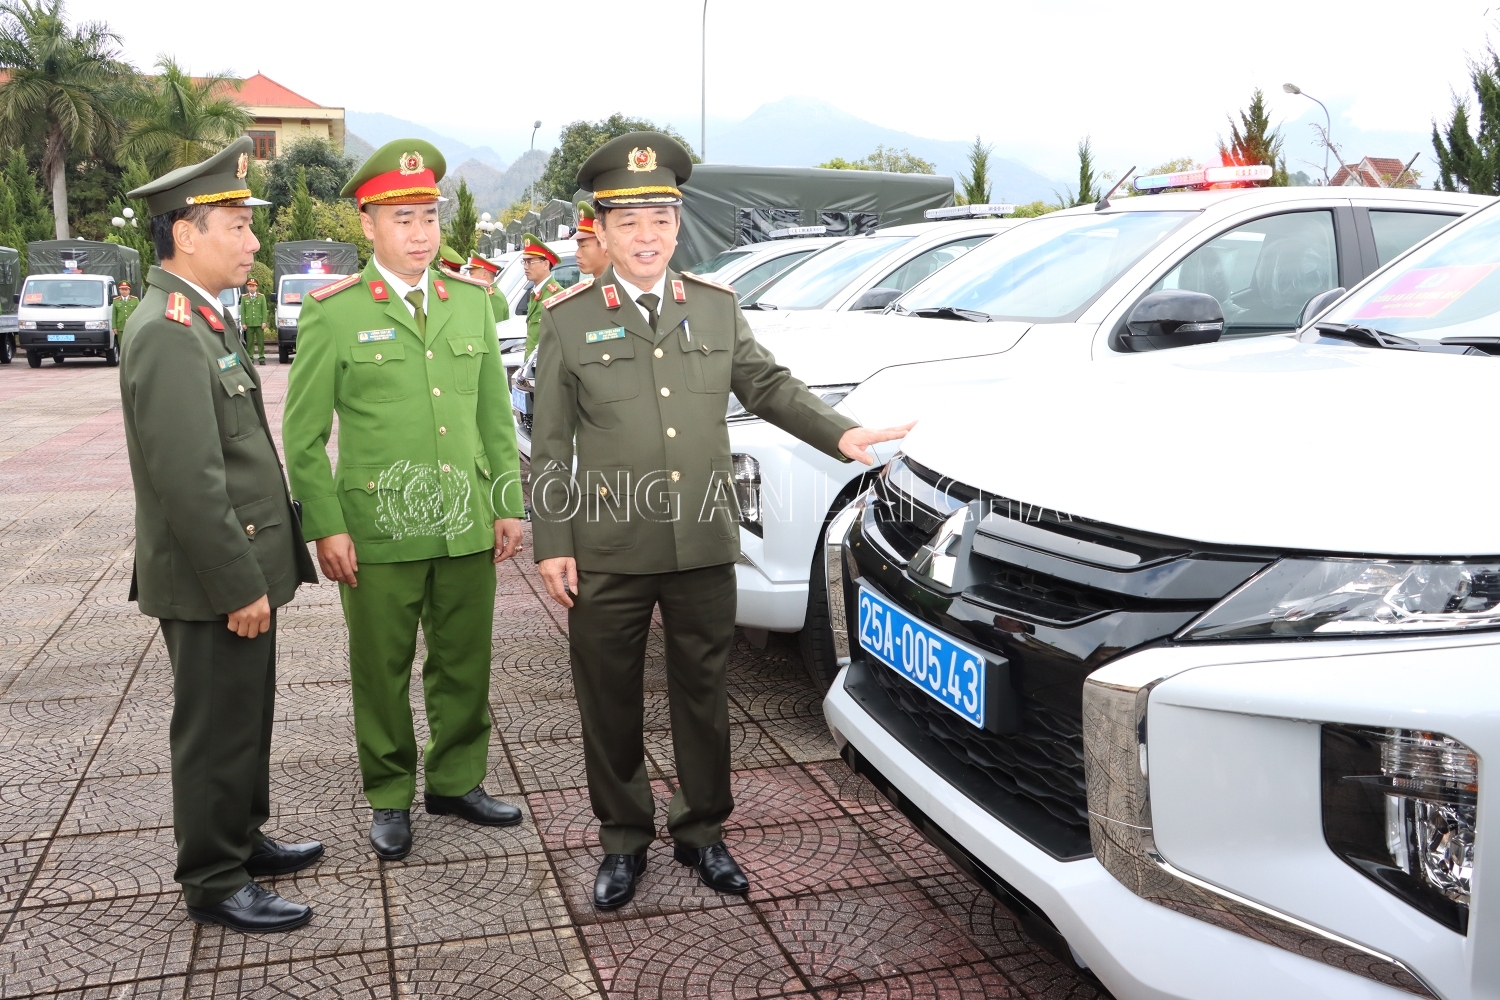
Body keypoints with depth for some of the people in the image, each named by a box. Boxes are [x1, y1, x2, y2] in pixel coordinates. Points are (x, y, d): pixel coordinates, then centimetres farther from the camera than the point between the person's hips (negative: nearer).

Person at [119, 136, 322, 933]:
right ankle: (214, 883, 19)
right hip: (214, 585, -10)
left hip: (240, 573, 10)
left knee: (245, 718, 21)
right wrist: (239, 586, -21)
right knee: (217, 730, 4)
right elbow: (188, 481, -26)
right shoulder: (168, 333, -21)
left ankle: (243, 839, 38)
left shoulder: (202, 320, 11)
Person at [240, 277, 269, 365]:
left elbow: (264, 311, 4)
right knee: (250, 342, 1)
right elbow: (242, 311, 6)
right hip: (249, 324, 0)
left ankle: (261, 358, 4)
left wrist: (264, 322, -5)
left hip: (259, 323, 0)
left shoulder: (261, 297, 8)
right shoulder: (244, 298, 8)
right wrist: (243, 323, -2)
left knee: (261, 341, 1)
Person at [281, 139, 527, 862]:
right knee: (382, 673, 8)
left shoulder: (471, 302, 9)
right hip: (377, 531, -3)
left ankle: (457, 781, 31)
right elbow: (304, 434, -2)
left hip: (468, 529, 4)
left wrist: (508, 505, 7)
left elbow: (496, 415, 12)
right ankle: (390, 799, 25)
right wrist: (325, 528, -9)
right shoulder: (332, 313, -3)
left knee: (465, 665, 12)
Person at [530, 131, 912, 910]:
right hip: (608, 553, -2)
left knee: (703, 693, 12)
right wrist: (551, 545, -4)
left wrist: (841, 434, -4)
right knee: (610, 702, 9)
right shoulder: (569, 320, 0)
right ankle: (623, 839, 27)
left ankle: (701, 831, 30)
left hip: (705, 547, 2)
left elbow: (769, 386, 12)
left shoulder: (718, 306, 8)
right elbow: (550, 443, 0)